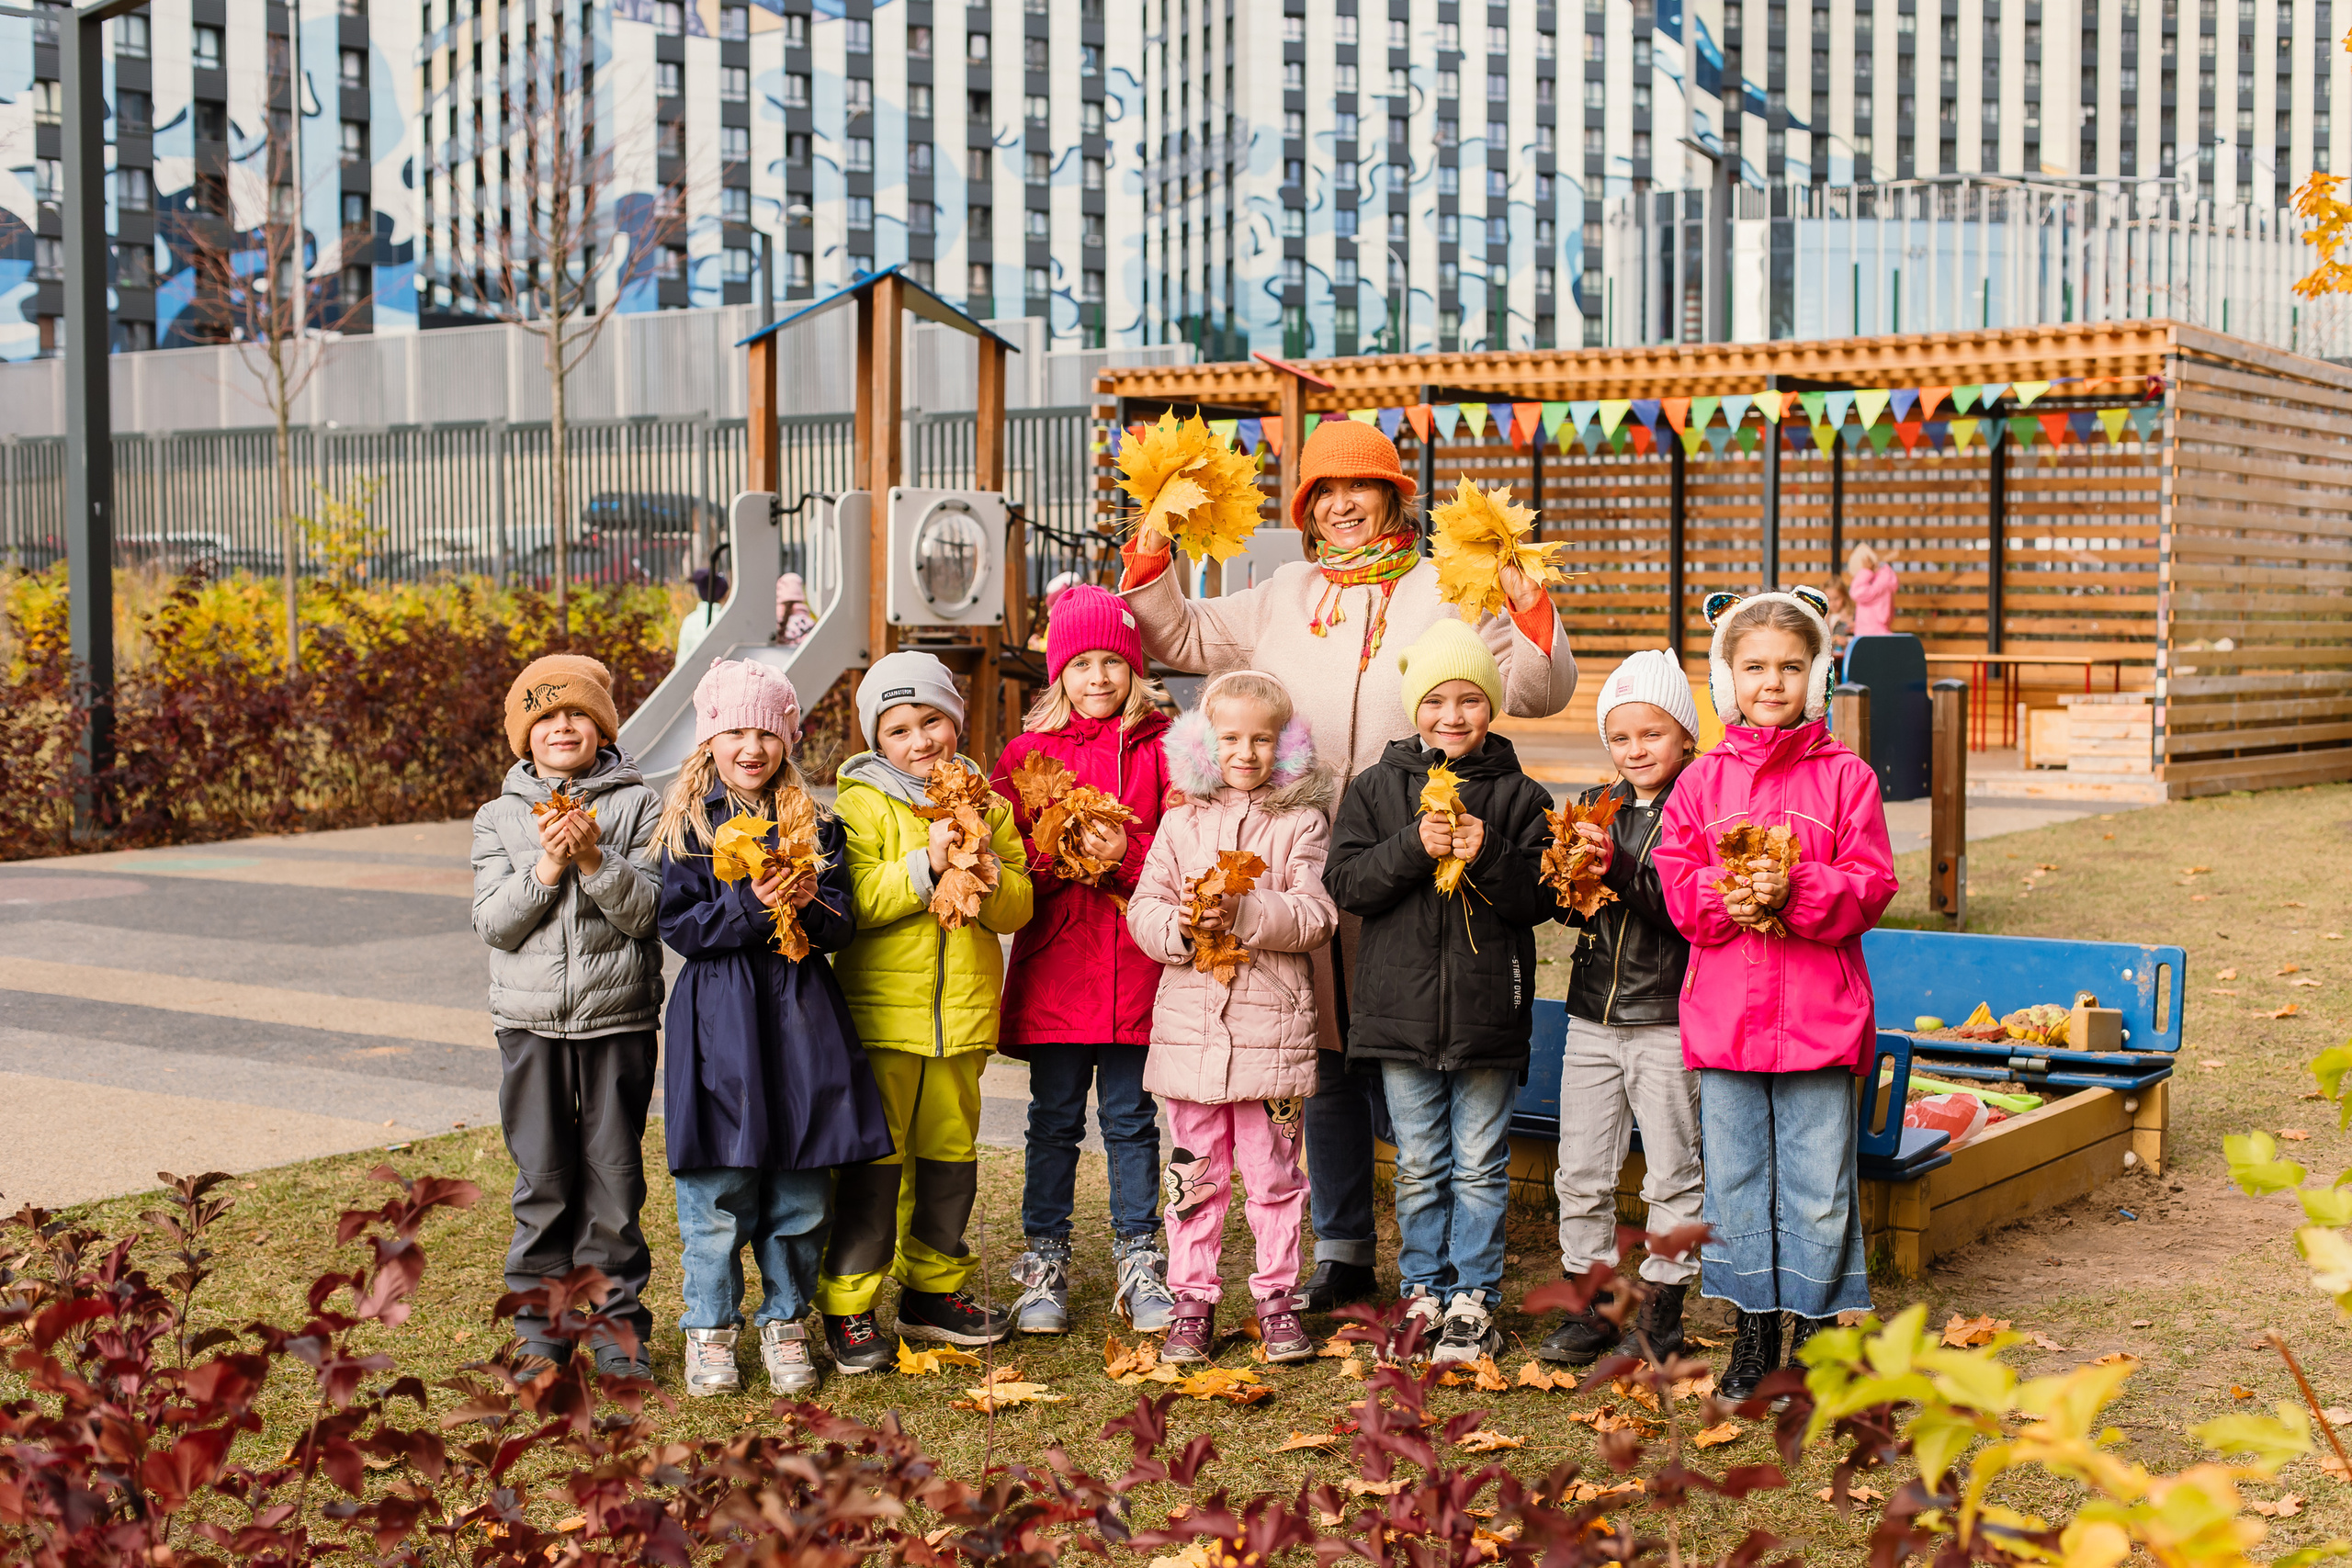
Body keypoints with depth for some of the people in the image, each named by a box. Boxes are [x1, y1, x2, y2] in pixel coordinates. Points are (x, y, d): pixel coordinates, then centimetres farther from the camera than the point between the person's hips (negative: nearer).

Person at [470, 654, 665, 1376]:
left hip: (618, 1019, -1)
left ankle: (618, 1319, 14)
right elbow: (492, 924, -2)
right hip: (531, 1021, 1)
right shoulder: (500, 817, 6)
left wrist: (594, 860, -20)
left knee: (614, 1171, 3)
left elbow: (647, 910, -7)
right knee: (543, 1176, 7)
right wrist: (545, 870, -15)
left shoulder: (637, 805, 0)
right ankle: (541, 1322, 18)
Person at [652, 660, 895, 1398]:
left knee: (801, 1191, 7)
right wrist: (752, 907, -18)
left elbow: (842, 926, 5)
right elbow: (679, 926, -6)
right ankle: (710, 1328, 17)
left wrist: (811, 903, -16)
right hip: (720, 1019, -2)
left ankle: (785, 1322, 23)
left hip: (800, 1016, 2)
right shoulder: (687, 824, 2)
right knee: (718, 1190, 1)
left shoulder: (814, 823, 9)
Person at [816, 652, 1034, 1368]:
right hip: (881, 1011, -5)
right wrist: (926, 863, -22)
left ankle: (933, 1290, 27)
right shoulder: (862, 805, -3)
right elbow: (853, 901, -15)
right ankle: (847, 1307, 3)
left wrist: (989, 878, -14)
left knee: (950, 1155, 13)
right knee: (873, 1160, -5)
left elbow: (1018, 906, 7)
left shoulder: (986, 806, 10)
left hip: (962, 1013, 5)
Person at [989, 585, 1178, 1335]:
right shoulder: (1027, 752, 5)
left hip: (1137, 964, -1)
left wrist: (1125, 854, -16)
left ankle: (1139, 1260, 18)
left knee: (1130, 1118, 7)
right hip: (1054, 961, 1)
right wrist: (1056, 857, -16)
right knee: (1053, 1118, 8)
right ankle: (1044, 1263, 17)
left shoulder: (1159, 751, 3)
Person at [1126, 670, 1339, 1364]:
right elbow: (1143, 907, 5)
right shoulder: (1180, 821, 10)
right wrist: (1181, 929, -15)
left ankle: (1278, 1300, 17)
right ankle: (1193, 1303, 16)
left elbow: (1315, 916, -8)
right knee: (1195, 1171, 7)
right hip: (1189, 1024, 2)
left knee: (1272, 1171, 5)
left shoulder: (1301, 823, 2)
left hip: (1271, 1024, -2)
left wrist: (1245, 911, -21)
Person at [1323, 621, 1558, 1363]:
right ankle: (1424, 1294, 20)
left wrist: (1489, 855, -18)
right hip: (1401, 1006, 1)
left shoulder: (1519, 796, 1)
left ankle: (1473, 1301, 14)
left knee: (1480, 1166, 5)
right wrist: (1415, 847, -16)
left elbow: (1541, 899, -2)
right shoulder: (1377, 787, 4)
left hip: (1489, 1010, -1)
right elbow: (1347, 883, -3)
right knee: (1419, 1168, 10)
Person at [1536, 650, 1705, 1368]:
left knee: (1670, 1173, 6)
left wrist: (1618, 868, -28)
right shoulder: (1594, 807, 8)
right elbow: (1572, 911, 8)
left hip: (1667, 1019, -5)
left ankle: (1662, 1304, 18)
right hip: (1593, 1014, 5)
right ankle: (1590, 1304, 21)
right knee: (1581, 1174, 10)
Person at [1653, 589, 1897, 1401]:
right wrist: (1727, 899, -15)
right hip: (1723, 1017, 2)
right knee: (1734, 1179, 10)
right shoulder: (1702, 781, 7)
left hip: (1818, 1016, -2)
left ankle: (1816, 1331, 18)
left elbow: (1870, 886, -5)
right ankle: (1753, 1328, 23)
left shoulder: (1845, 776, 1)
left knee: (1819, 1187, 2)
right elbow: (1677, 885, 4)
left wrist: (1794, 892, -20)